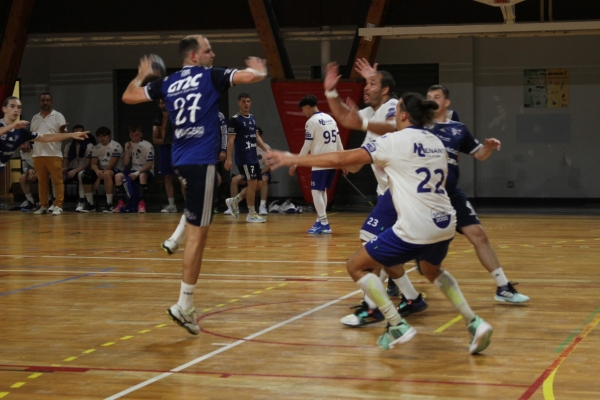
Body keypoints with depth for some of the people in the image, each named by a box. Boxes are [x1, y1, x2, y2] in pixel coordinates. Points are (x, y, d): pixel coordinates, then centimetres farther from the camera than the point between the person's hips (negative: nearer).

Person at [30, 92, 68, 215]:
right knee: (42, 181, 8)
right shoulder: (35, 118, 16)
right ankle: (43, 205, 13)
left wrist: (62, 130, -27)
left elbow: (63, 135, -5)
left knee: (57, 180, -6)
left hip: (54, 154, -5)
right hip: (38, 154, 5)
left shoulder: (58, 116, 2)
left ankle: (58, 206, -6)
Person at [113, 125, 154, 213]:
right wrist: (127, 150, -5)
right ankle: (121, 203, -20)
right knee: (118, 176, -21)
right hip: (134, 170, 5)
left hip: (146, 171, -5)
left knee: (142, 175, -40)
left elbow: (149, 165, -16)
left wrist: (137, 173, -27)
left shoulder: (147, 146, -10)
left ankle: (142, 203, -38)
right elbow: (126, 163, 7)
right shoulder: (129, 145, 8)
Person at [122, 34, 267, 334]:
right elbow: (249, 76, -12)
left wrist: (141, 76, 39)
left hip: (180, 160, 7)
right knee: (198, 236, -5)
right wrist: (260, 71, 12)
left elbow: (128, 97, 20)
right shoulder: (211, 76, -2)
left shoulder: (167, 83, 12)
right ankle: (184, 306, -6)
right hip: (202, 160, -7)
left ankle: (177, 237, 29)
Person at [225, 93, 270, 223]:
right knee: (252, 183, -10)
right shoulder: (235, 119, -9)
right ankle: (251, 214, 0)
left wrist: (266, 150, 14)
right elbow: (231, 140, -12)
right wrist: (228, 158, -17)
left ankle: (234, 201, 21)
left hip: (253, 157, 8)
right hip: (243, 158, -8)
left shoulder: (252, 118, 14)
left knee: (259, 184, 8)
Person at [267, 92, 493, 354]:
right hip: (445, 224, 8)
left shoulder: (396, 141, -4)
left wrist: (293, 159, 0)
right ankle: (474, 323, 21)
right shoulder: (436, 142, 15)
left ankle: (397, 326, 0)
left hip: (416, 228, -7)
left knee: (356, 266, 8)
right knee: (432, 270, 36)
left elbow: (341, 159, -7)